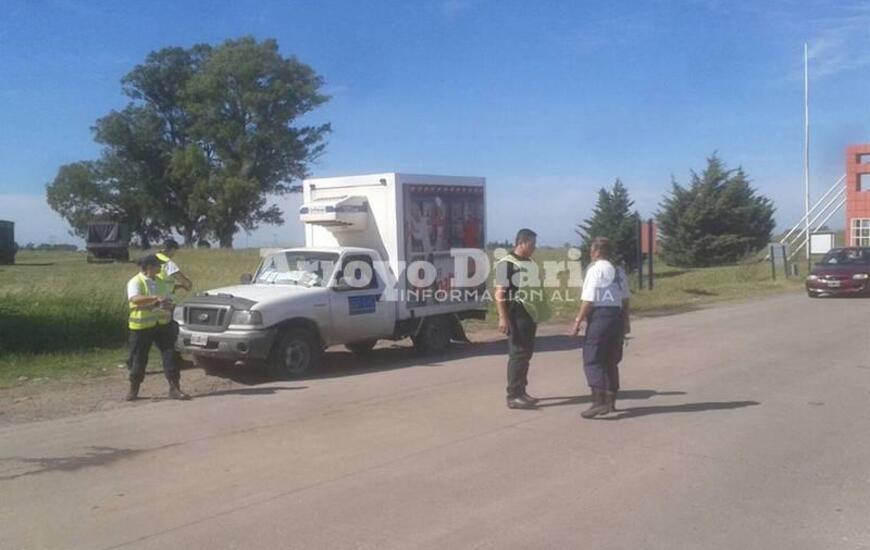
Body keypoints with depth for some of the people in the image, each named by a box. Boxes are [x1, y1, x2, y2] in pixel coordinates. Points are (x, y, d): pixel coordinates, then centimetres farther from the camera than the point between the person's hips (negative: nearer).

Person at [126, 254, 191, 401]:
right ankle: (133, 390, 21)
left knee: (170, 355, -2)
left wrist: (167, 304, 0)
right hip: (142, 326, -5)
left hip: (162, 324, 5)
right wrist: (156, 298, -38)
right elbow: (135, 299, -29)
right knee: (139, 359, 4)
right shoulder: (135, 282, -10)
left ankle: (174, 388, 0)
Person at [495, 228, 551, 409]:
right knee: (518, 354, -8)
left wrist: (541, 311, 20)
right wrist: (503, 318, -23)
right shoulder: (506, 263, -11)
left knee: (526, 353, 13)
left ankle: (521, 391, 22)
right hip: (516, 314, -9)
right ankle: (513, 396, -4)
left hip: (530, 314, 9)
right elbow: (500, 293, -17)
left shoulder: (529, 263, 16)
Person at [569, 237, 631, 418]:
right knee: (611, 361, 17)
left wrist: (578, 321, -10)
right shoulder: (619, 272, 13)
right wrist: (626, 321, 29)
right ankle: (610, 401, 24)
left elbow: (588, 300, -15)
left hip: (599, 316, -8)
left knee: (592, 360, -6)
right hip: (616, 316, 8)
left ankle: (599, 402, -15)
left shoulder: (595, 269, -10)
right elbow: (625, 299, 19)